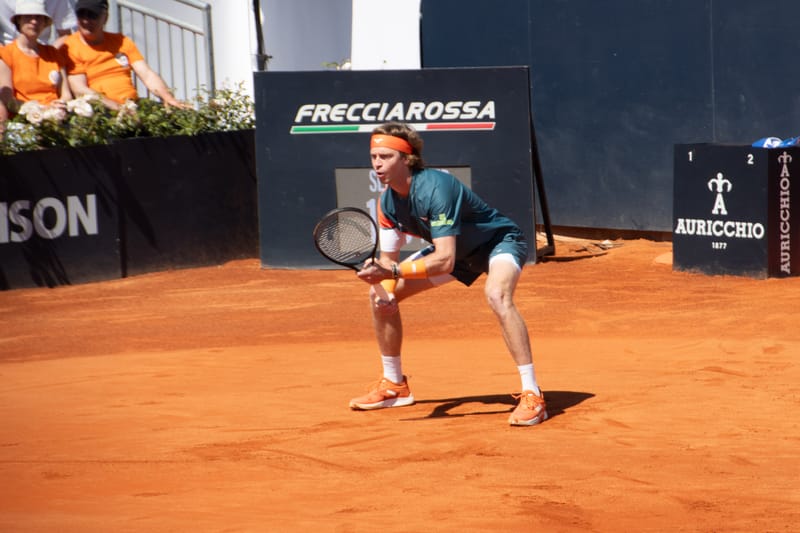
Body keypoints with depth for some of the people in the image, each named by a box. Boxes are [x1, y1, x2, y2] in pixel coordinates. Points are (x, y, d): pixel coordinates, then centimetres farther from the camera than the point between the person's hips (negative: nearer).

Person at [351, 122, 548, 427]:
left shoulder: (435, 188, -36)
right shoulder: (388, 201, -12)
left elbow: (445, 261, -43)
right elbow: (388, 257, -3)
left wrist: (391, 272, -51)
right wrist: (385, 289, -24)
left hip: (501, 241, -9)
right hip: (458, 250, 9)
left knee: (497, 295, -40)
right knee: (381, 295, 4)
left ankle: (532, 396, -36)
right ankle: (394, 386, 21)